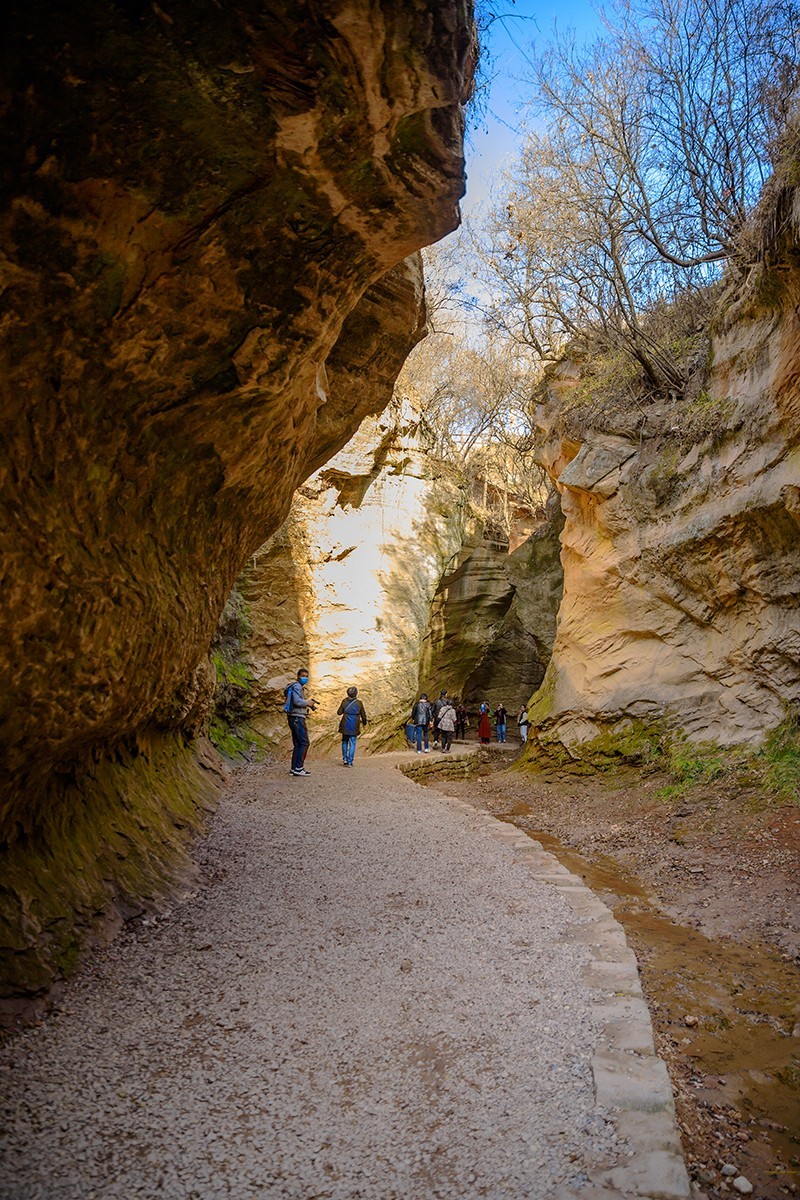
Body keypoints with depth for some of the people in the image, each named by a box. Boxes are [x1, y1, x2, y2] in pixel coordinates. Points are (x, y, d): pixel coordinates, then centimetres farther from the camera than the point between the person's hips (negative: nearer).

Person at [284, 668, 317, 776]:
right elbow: (297, 701, -22)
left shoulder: (299, 687, 23)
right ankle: (298, 768, -11)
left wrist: (308, 704, 12)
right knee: (304, 742, -10)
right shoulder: (297, 686, -9)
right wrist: (308, 703, -7)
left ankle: (294, 769, 11)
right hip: (297, 718, -10)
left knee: (297, 744, 10)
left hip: (295, 718, 10)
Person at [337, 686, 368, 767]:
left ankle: (345, 759, 15)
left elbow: (339, 712, 1)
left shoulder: (344, 701, -6)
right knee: (352, 744, 5)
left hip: (345, 726, 1)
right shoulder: (359, 703, -7)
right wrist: (364, 722, 20)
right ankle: (350, 762, 3)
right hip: (354, 727, -1)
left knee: (345, 742, 19)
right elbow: (363, 715, 1)